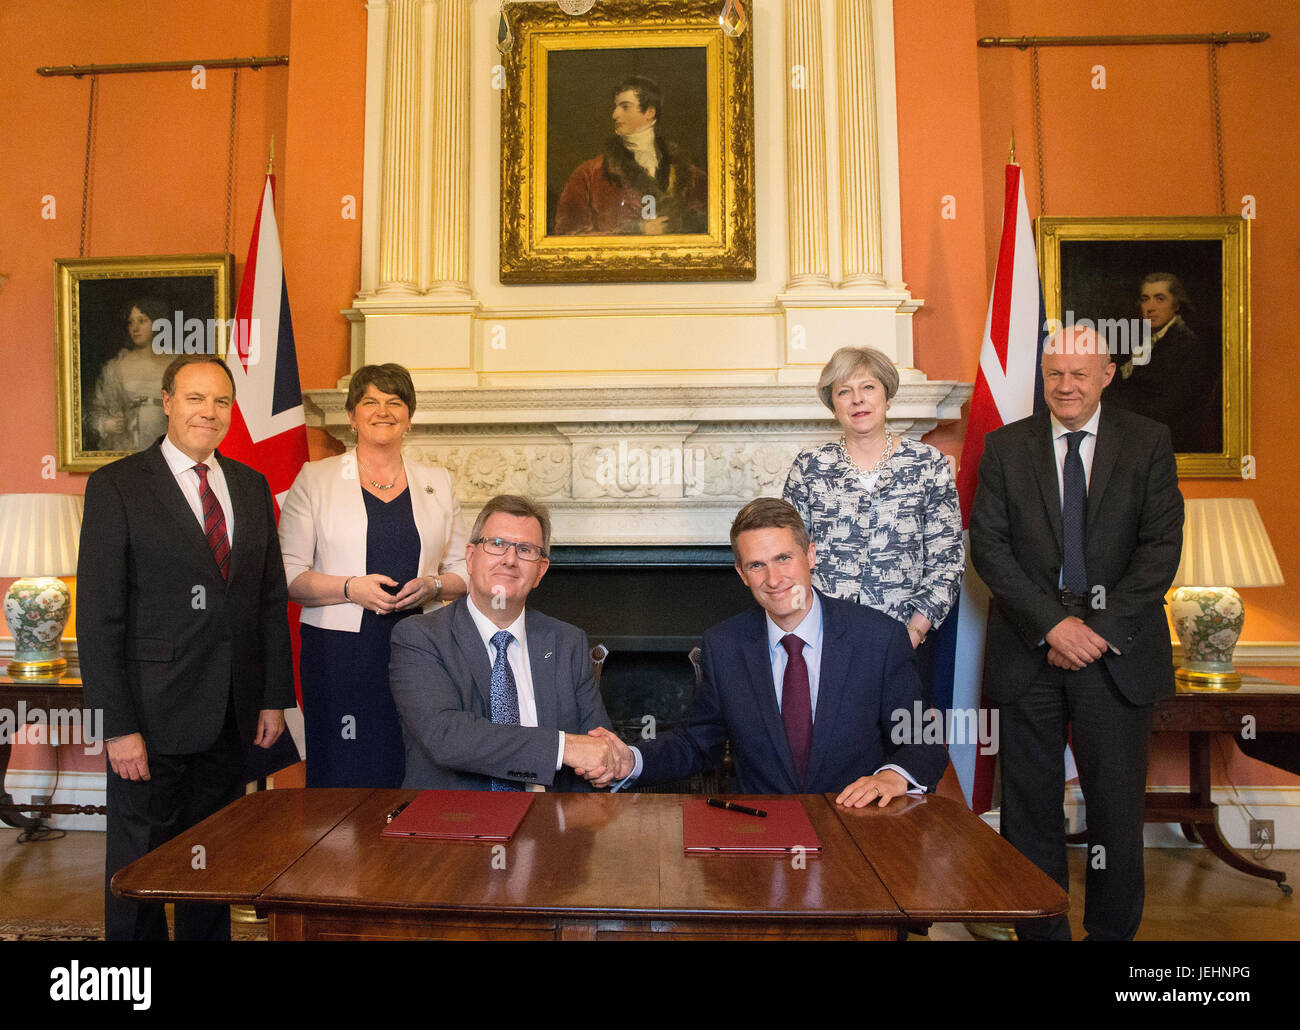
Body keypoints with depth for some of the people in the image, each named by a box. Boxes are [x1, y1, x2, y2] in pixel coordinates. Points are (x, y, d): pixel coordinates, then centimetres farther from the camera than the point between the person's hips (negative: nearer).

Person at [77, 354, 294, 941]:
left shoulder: (251, 486, 9)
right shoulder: (116, 486, -6)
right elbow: (98, 615, -10)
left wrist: (275, 696, 6)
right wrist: (119, 726, -14)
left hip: (233, 715, 4)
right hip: (154, 715, -4)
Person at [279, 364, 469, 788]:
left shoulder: (437, 482, 12)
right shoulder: (315, 479, 6)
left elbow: (462, 571, 13)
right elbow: (289, 575, 1)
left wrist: (432, 585, -7)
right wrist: (350, 588, -14)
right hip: (340, 650, -2)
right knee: (343, 776, -2)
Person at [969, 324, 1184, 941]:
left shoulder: (1148, 442, 4)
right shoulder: (1005, 446, 5)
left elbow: (1161, 545, -2)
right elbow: (988, 546, -3)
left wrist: (1101, 627, -12)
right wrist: (1053, 624, -13)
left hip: (1118, 650, 0)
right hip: (1029, 651, 1)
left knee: (1117, 803, 8)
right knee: (1029, 803, 8)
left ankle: (1112, 930, 27)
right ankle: (1041, 929, 24)